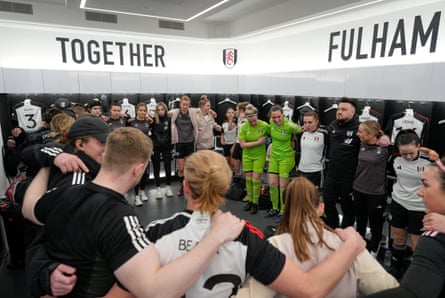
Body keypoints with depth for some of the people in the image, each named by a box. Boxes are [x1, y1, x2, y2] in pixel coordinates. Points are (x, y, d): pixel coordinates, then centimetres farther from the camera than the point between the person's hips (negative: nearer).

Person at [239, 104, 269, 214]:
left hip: (259, 156, -2)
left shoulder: (264, 125, -15)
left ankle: (255, 203, 13)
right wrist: (257, 142, -19)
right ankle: (250, 200, 26)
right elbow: (242, 144, -15)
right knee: (248, 178, 10)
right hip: (247, 156, 2)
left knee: (256, 178, -3)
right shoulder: (244, 127, -12)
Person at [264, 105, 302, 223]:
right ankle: (275, 208, 28)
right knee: (272, 184, 8)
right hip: (274, 156, 6)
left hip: (286, 157, -5)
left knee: (283, 186, 1)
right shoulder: (271, 122, -6)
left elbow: (301, 130, -4)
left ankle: (283, 211, 19)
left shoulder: (289, 126, -23)